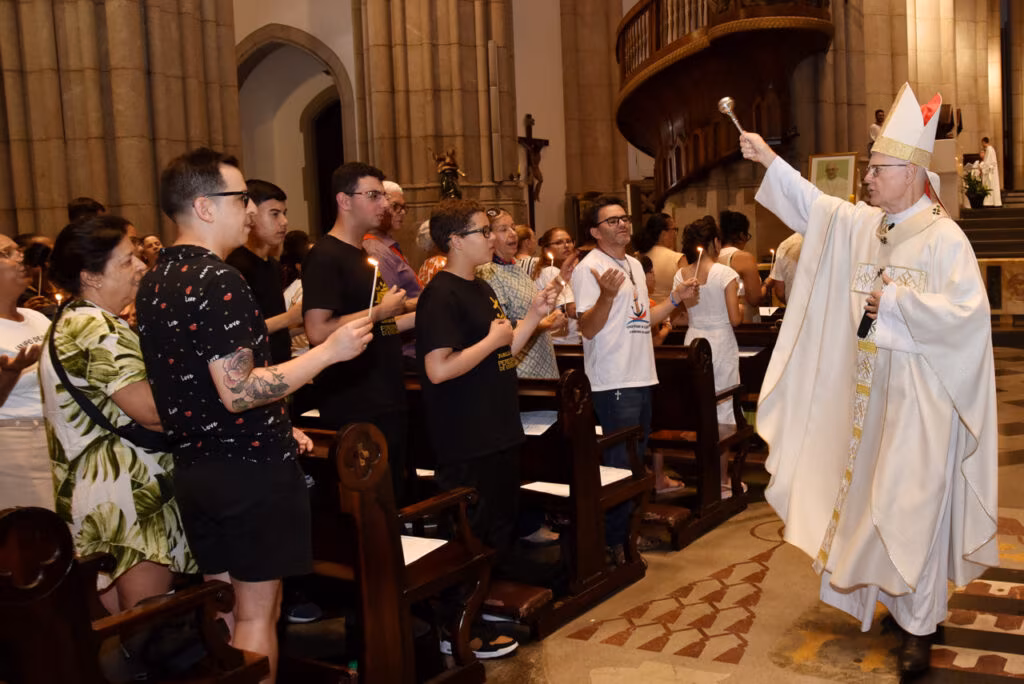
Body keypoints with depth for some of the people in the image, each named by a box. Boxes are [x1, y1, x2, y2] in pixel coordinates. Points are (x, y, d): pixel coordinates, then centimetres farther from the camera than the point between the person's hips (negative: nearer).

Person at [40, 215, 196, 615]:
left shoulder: (73, 321, 14)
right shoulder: (96, 330, -19)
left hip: (95, 489, 11)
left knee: (118, 628, 18)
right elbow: (153, 412, -25)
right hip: (129, 496, -11)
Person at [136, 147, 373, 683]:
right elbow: (237, 392, -25)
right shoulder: (217, 281, -19)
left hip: (193, 467, 9)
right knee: (257, 610, 3)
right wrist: (328, 351, -21)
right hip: (250, 467, -9)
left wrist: (276, 426, 20)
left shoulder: (154, 282, 10)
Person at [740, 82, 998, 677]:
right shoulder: (861, 225, 8)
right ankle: (897, 599, 30)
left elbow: (968, 309, -19)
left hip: (918, 396, -7)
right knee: (869, 493, 13)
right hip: (868, 391, 7)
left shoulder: (944, 238, -12)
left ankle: (920, 625, 8)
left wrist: (898, 302, -18)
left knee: (911, 503, -4)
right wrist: (770, 161, 6)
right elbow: (812, 204, 12)